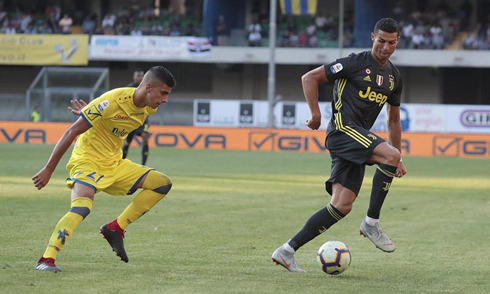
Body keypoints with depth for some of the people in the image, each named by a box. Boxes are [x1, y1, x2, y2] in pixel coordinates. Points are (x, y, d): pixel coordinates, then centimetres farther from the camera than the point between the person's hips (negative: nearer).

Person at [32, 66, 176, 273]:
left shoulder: (150, 108, -2)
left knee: (162, 184, 0)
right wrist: (48, 169, -18)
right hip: (88, 160, -8)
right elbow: (72, 131, -20)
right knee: (81, 207, -32)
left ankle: (115, 228, 0)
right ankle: (46, 259, -28)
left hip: (115, 164, 8)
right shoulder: (113, 101, -24)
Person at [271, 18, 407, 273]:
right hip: (343, 128, -7)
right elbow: (309, 78, -2)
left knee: (342, 206, -5)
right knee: (390, 154, -29)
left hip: (357, 142, 7)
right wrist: (315, 113, -9)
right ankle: (371, 223, -18)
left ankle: (287, 251, -2)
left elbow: (393, 120, 26)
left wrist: (398, 162, 23)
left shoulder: (394, 77, 17)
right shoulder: (356, 63, -4)